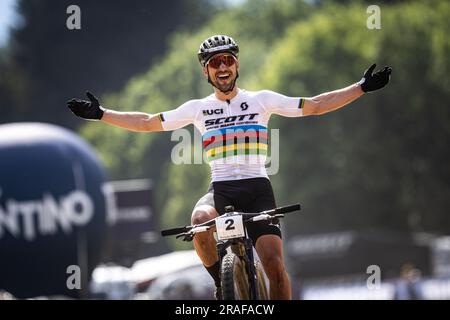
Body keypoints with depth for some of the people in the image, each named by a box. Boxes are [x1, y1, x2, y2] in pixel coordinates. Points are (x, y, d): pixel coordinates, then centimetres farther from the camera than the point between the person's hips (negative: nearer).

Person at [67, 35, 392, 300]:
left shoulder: (262, 100, 7)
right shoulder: (198, 108, 9)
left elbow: (314, 106, 8)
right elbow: (148, 123, 13)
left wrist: (362, 87, 2)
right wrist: (100, 114, 8)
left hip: (257, 189, -1)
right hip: (220, 190, 1)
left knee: (274, 261, -17)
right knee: (200, 220, -34)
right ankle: (222, 283, -11)